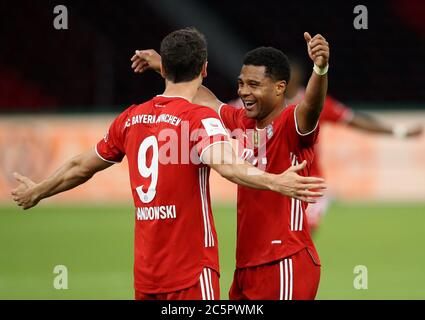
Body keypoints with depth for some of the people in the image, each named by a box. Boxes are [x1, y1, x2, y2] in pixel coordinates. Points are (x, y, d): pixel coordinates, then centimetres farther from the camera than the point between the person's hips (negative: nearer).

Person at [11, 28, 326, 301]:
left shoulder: (131, 118, 9)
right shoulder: (199, 118, -9)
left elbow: (81, 167, 21)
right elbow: (225, 164, -29)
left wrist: (36, 192, 38)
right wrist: (275, 182, -43)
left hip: (145, 273, 6)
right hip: (191, 273, -6)